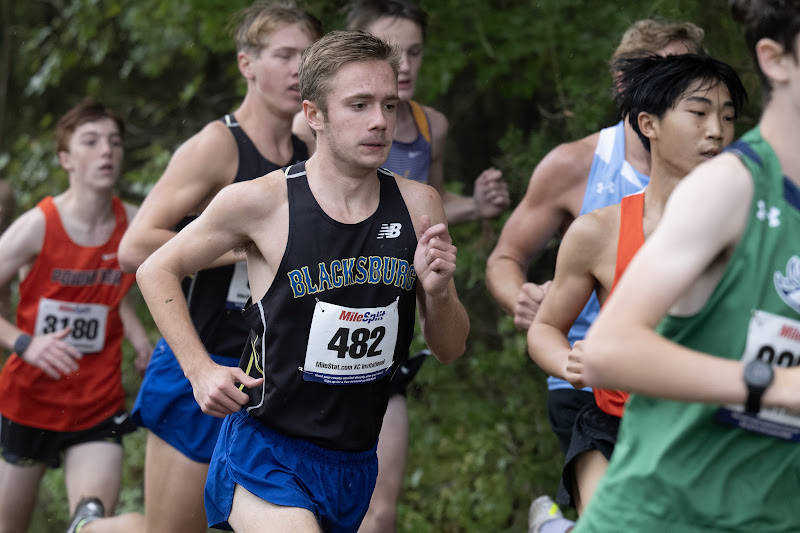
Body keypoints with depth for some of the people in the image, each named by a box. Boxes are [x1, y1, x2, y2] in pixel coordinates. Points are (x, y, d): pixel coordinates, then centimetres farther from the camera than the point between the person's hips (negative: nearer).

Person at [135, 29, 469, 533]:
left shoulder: (418, 205, 0)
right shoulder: (262, 201, -11)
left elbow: (450, 350, 6)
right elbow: (157, 270, 4)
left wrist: (438, 293, -14)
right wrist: (201, 370, -6)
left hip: (357, 459, 5)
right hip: (267, 449, -5)